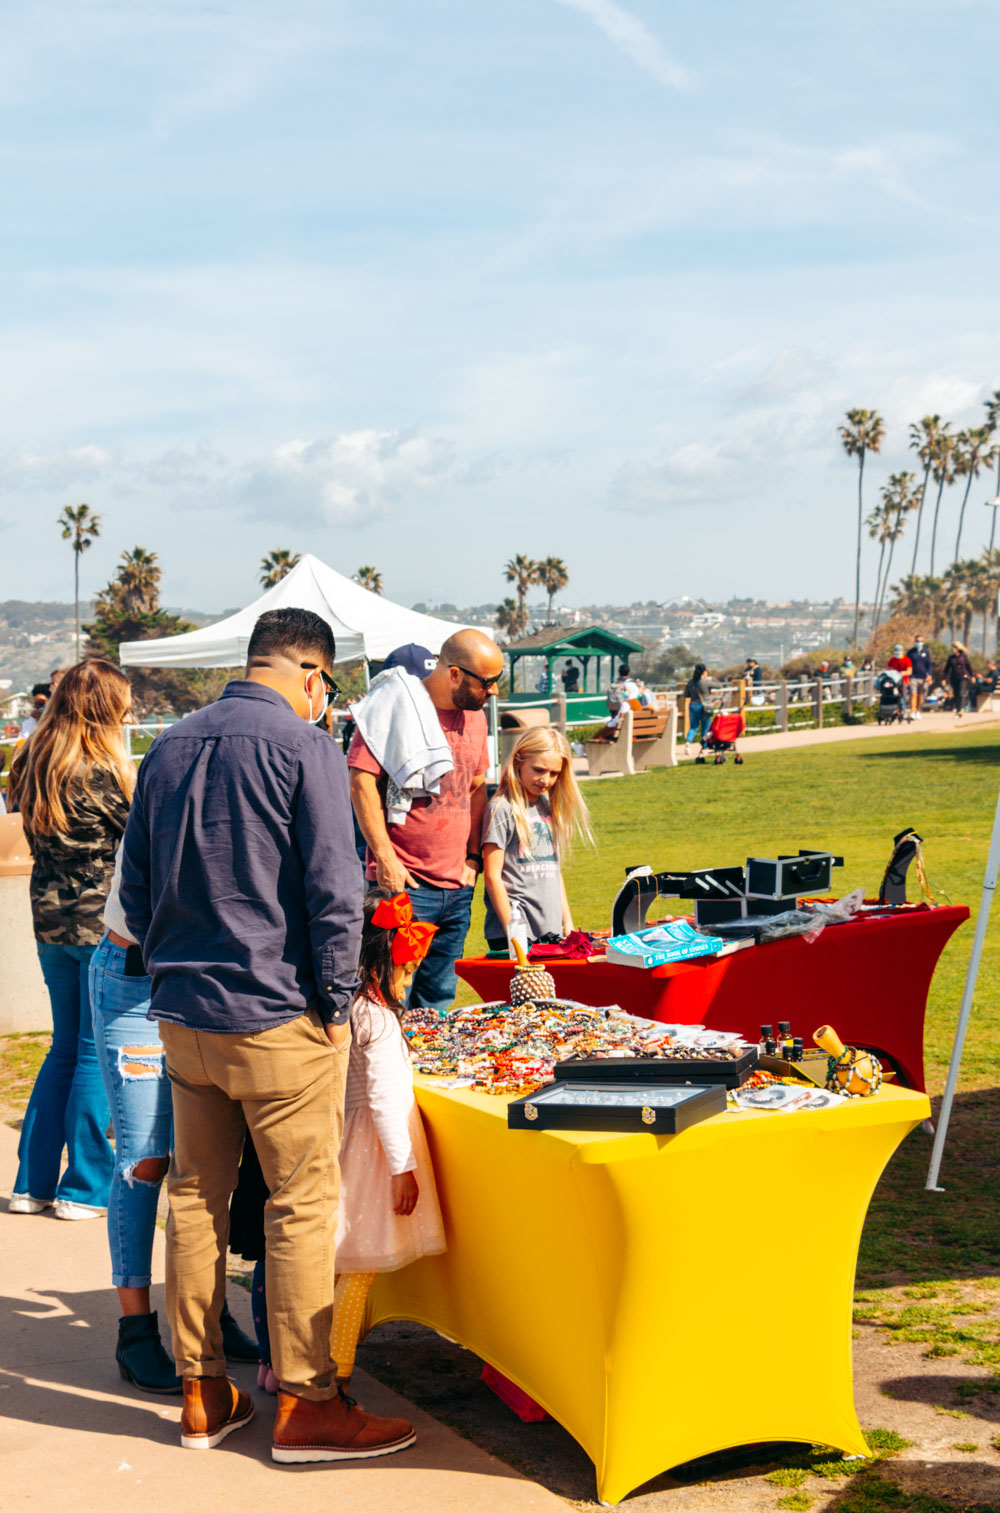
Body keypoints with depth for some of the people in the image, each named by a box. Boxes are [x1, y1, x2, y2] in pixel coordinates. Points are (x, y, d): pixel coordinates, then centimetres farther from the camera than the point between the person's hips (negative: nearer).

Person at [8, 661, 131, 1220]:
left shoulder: (32, 765, 7)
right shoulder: (102, 773, -16)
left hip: (51, 921, 7)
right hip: (103, 922, -7)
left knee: (65, 1049, 16)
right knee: (98, 1052, 2)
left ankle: (33, 1183, 19)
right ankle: (86, 1188, 8)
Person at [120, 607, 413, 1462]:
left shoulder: (169, 748, 10)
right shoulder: (306, 748, -11)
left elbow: (136, 891, 15)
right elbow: (334, 889, -14)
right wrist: (336, 1000, -5)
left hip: (182, 1013, 7)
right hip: (277, 1015, -7)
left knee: (195, 1197, 13)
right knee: (303, 1204, 2)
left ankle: (202, 1394, 22)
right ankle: (303, 1405, 8)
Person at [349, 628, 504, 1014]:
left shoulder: (474, 714, 13)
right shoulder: (396, 705, -10)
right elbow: (361, 781, -13)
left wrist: (473, 856, 13)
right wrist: (385, 858, -16)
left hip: (458, 888, 7)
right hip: (403, 883, -7)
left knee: (439, 1001, 13)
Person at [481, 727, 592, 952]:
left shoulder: (548, 806, 14)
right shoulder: (502, 809, -7)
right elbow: (493, 876, -10)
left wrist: (568, 922, 14)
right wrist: (512, 931, -13)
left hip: (552, 932, 6)